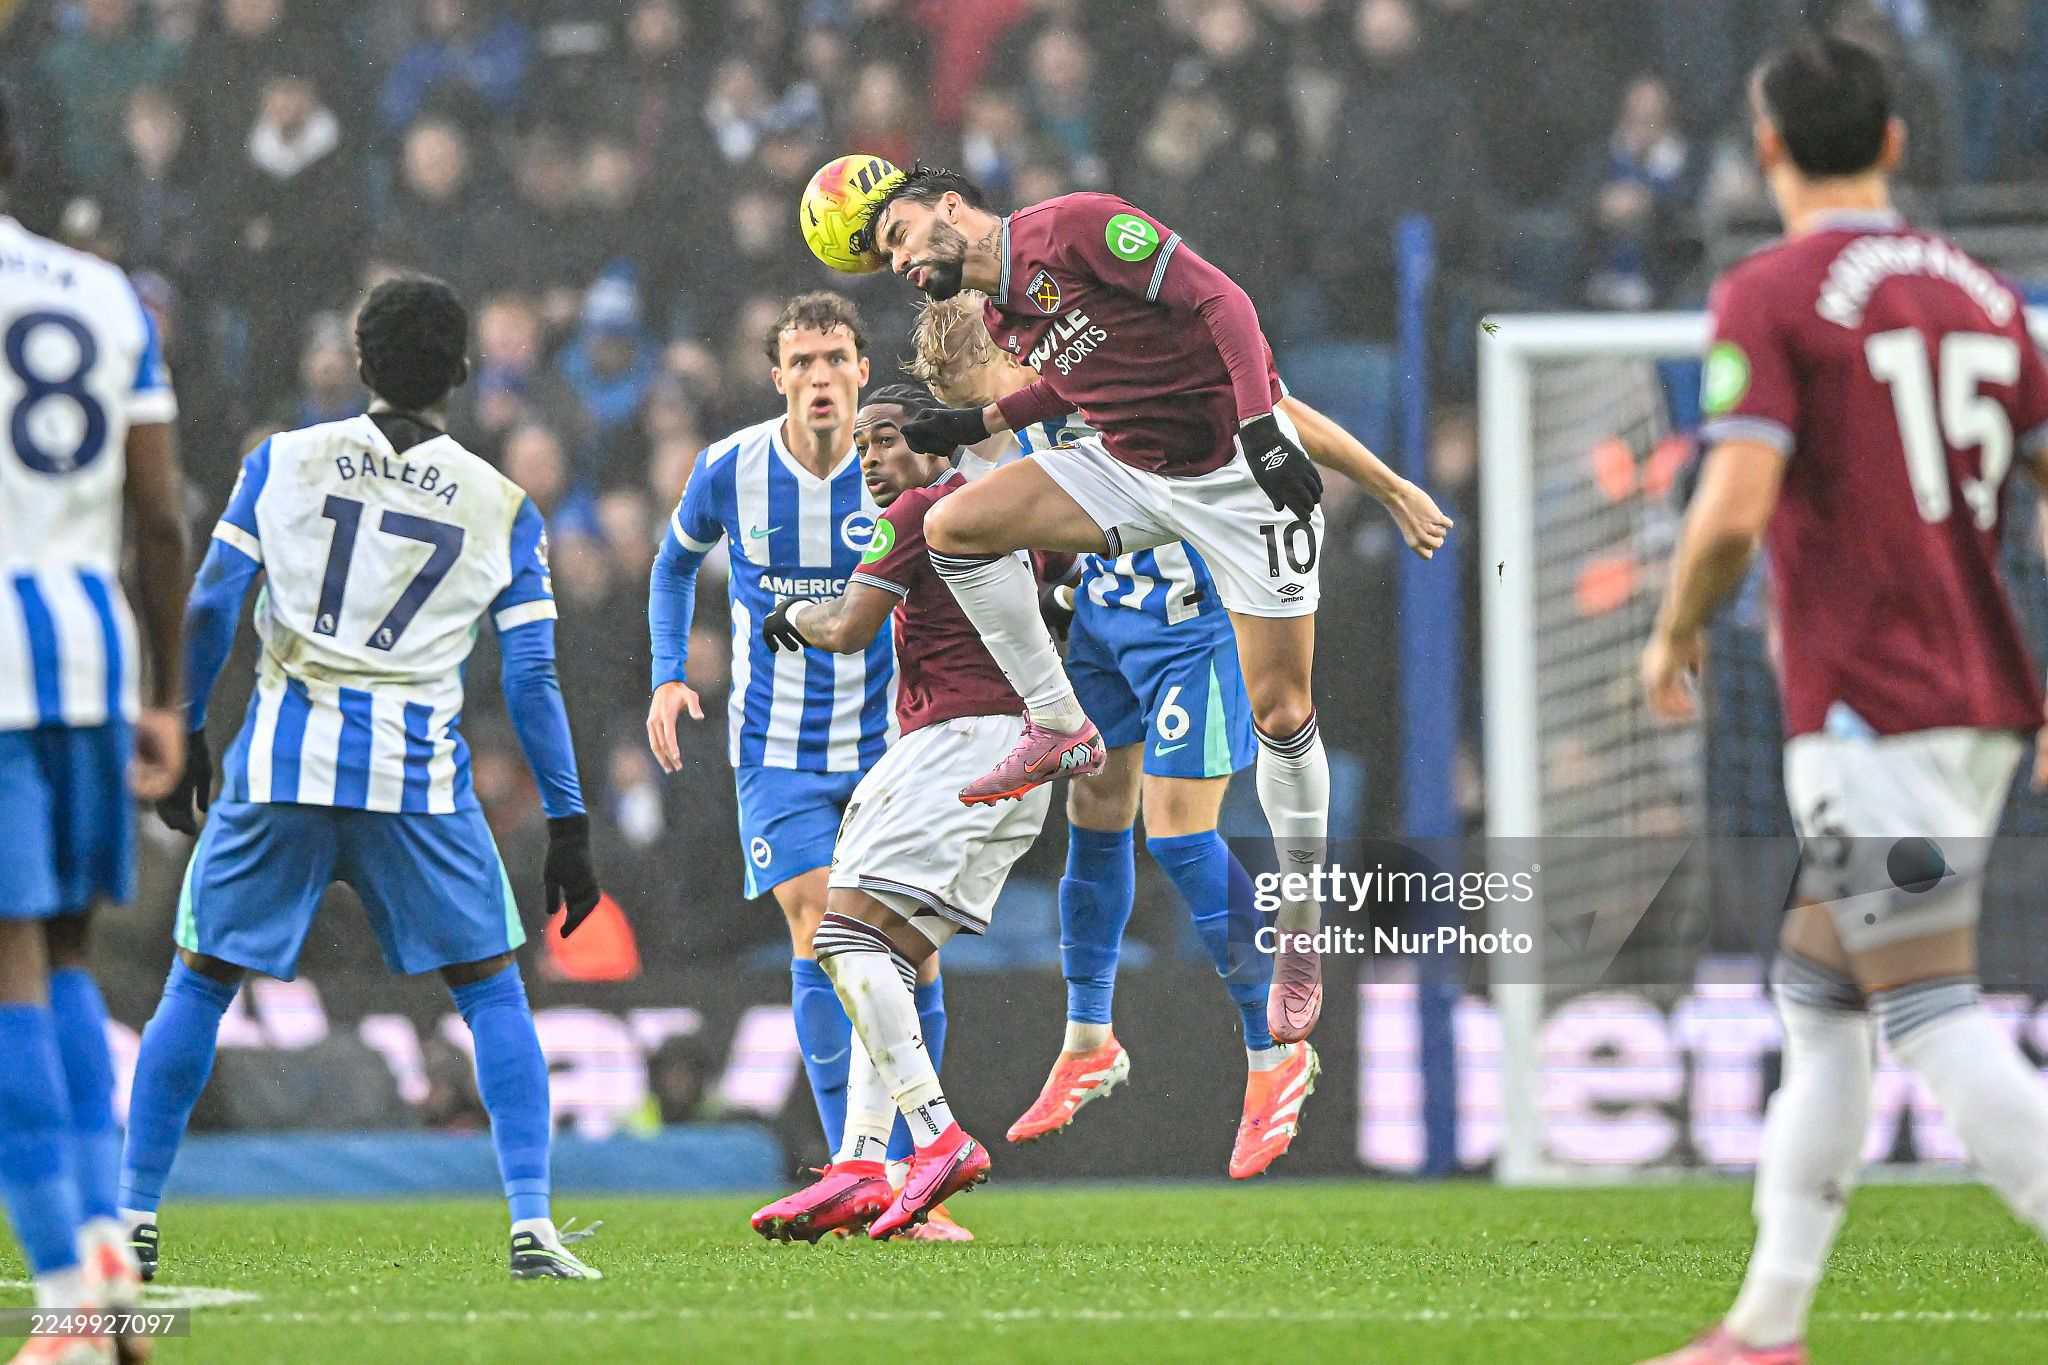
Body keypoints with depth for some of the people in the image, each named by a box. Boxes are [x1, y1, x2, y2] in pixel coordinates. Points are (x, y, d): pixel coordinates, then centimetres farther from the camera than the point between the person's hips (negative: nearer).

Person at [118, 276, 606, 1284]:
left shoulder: (282, 463, 7)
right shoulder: (501, 508, 8)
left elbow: (207, 610, 2)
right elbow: (532, 678, 4)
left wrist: (181, 739, 13)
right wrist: (567, 826, 7)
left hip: (280, 762, 0)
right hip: (420, 774, 0)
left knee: (198, 984, 12)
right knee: (491, 993, 9)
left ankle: (133, 1220, 11)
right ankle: (531, 1228, -3)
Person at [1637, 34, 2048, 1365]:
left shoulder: (1771, 295, -8)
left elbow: (1736, 506, -18)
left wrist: (1674, 635, 0)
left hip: (1866, 708, -8)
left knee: (1935, 1017, -11)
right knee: (1815, 1004, 15)